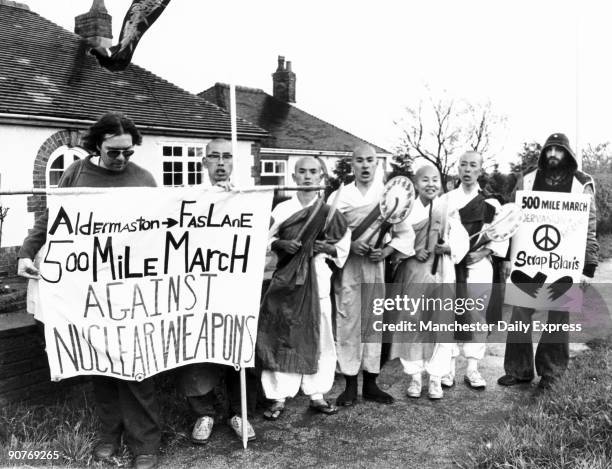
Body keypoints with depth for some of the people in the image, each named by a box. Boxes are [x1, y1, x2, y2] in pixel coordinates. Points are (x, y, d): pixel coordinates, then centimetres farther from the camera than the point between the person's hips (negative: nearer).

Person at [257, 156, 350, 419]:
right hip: (285, 278, -1)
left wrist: (329, 249, -8)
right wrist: (280, 244, -13)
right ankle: (279, 397, 8)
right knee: (281, 336, -2)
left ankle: (316, 394, 17)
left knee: (318, 336, 4)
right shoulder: (281, 209, 4)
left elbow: (343, 246, 11)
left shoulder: (329, 212, 6)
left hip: (317, 278, 1)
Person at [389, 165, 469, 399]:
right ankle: (414, 377, 16)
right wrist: (413, 250, -18)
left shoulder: (449, 209, 5)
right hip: (412, 273, 0)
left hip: (442, 274, 1)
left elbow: (461, 242, 2)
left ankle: (436, 379, 16)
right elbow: (397, 239, -4)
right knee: (412, 324, 1)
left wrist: (447, 247, -16)